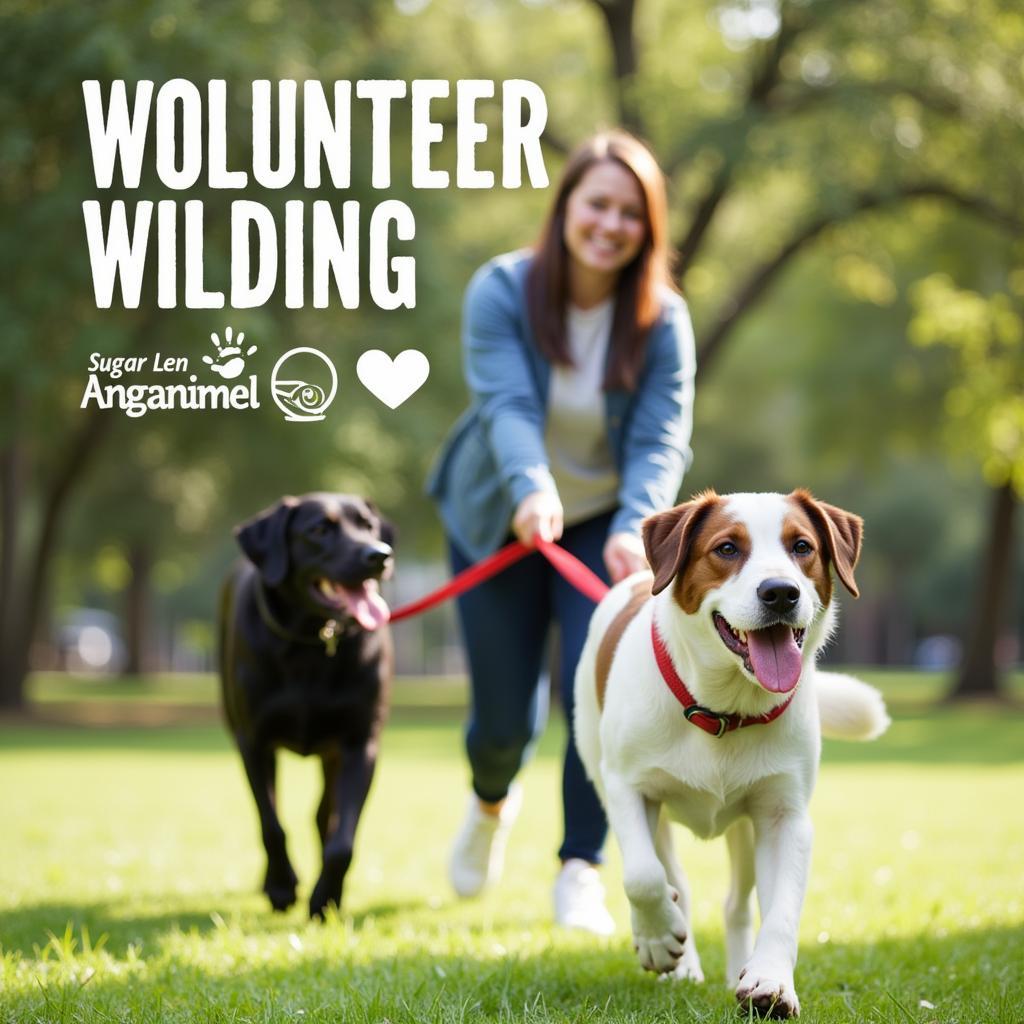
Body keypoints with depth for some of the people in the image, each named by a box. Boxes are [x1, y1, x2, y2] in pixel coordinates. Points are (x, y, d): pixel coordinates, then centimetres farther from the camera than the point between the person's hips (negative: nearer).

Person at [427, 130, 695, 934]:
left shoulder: (662, 321, -14)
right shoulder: (502, 292, -18)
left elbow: (661, 438, -23)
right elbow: (505, 405, -31)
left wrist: (634, 528, -42)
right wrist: (531, 491, -51)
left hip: (605, 526, 0)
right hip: (503, 524, 0)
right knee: (505, 717, 3)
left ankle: (581, 868, 0)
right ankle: (492, 803, 40)